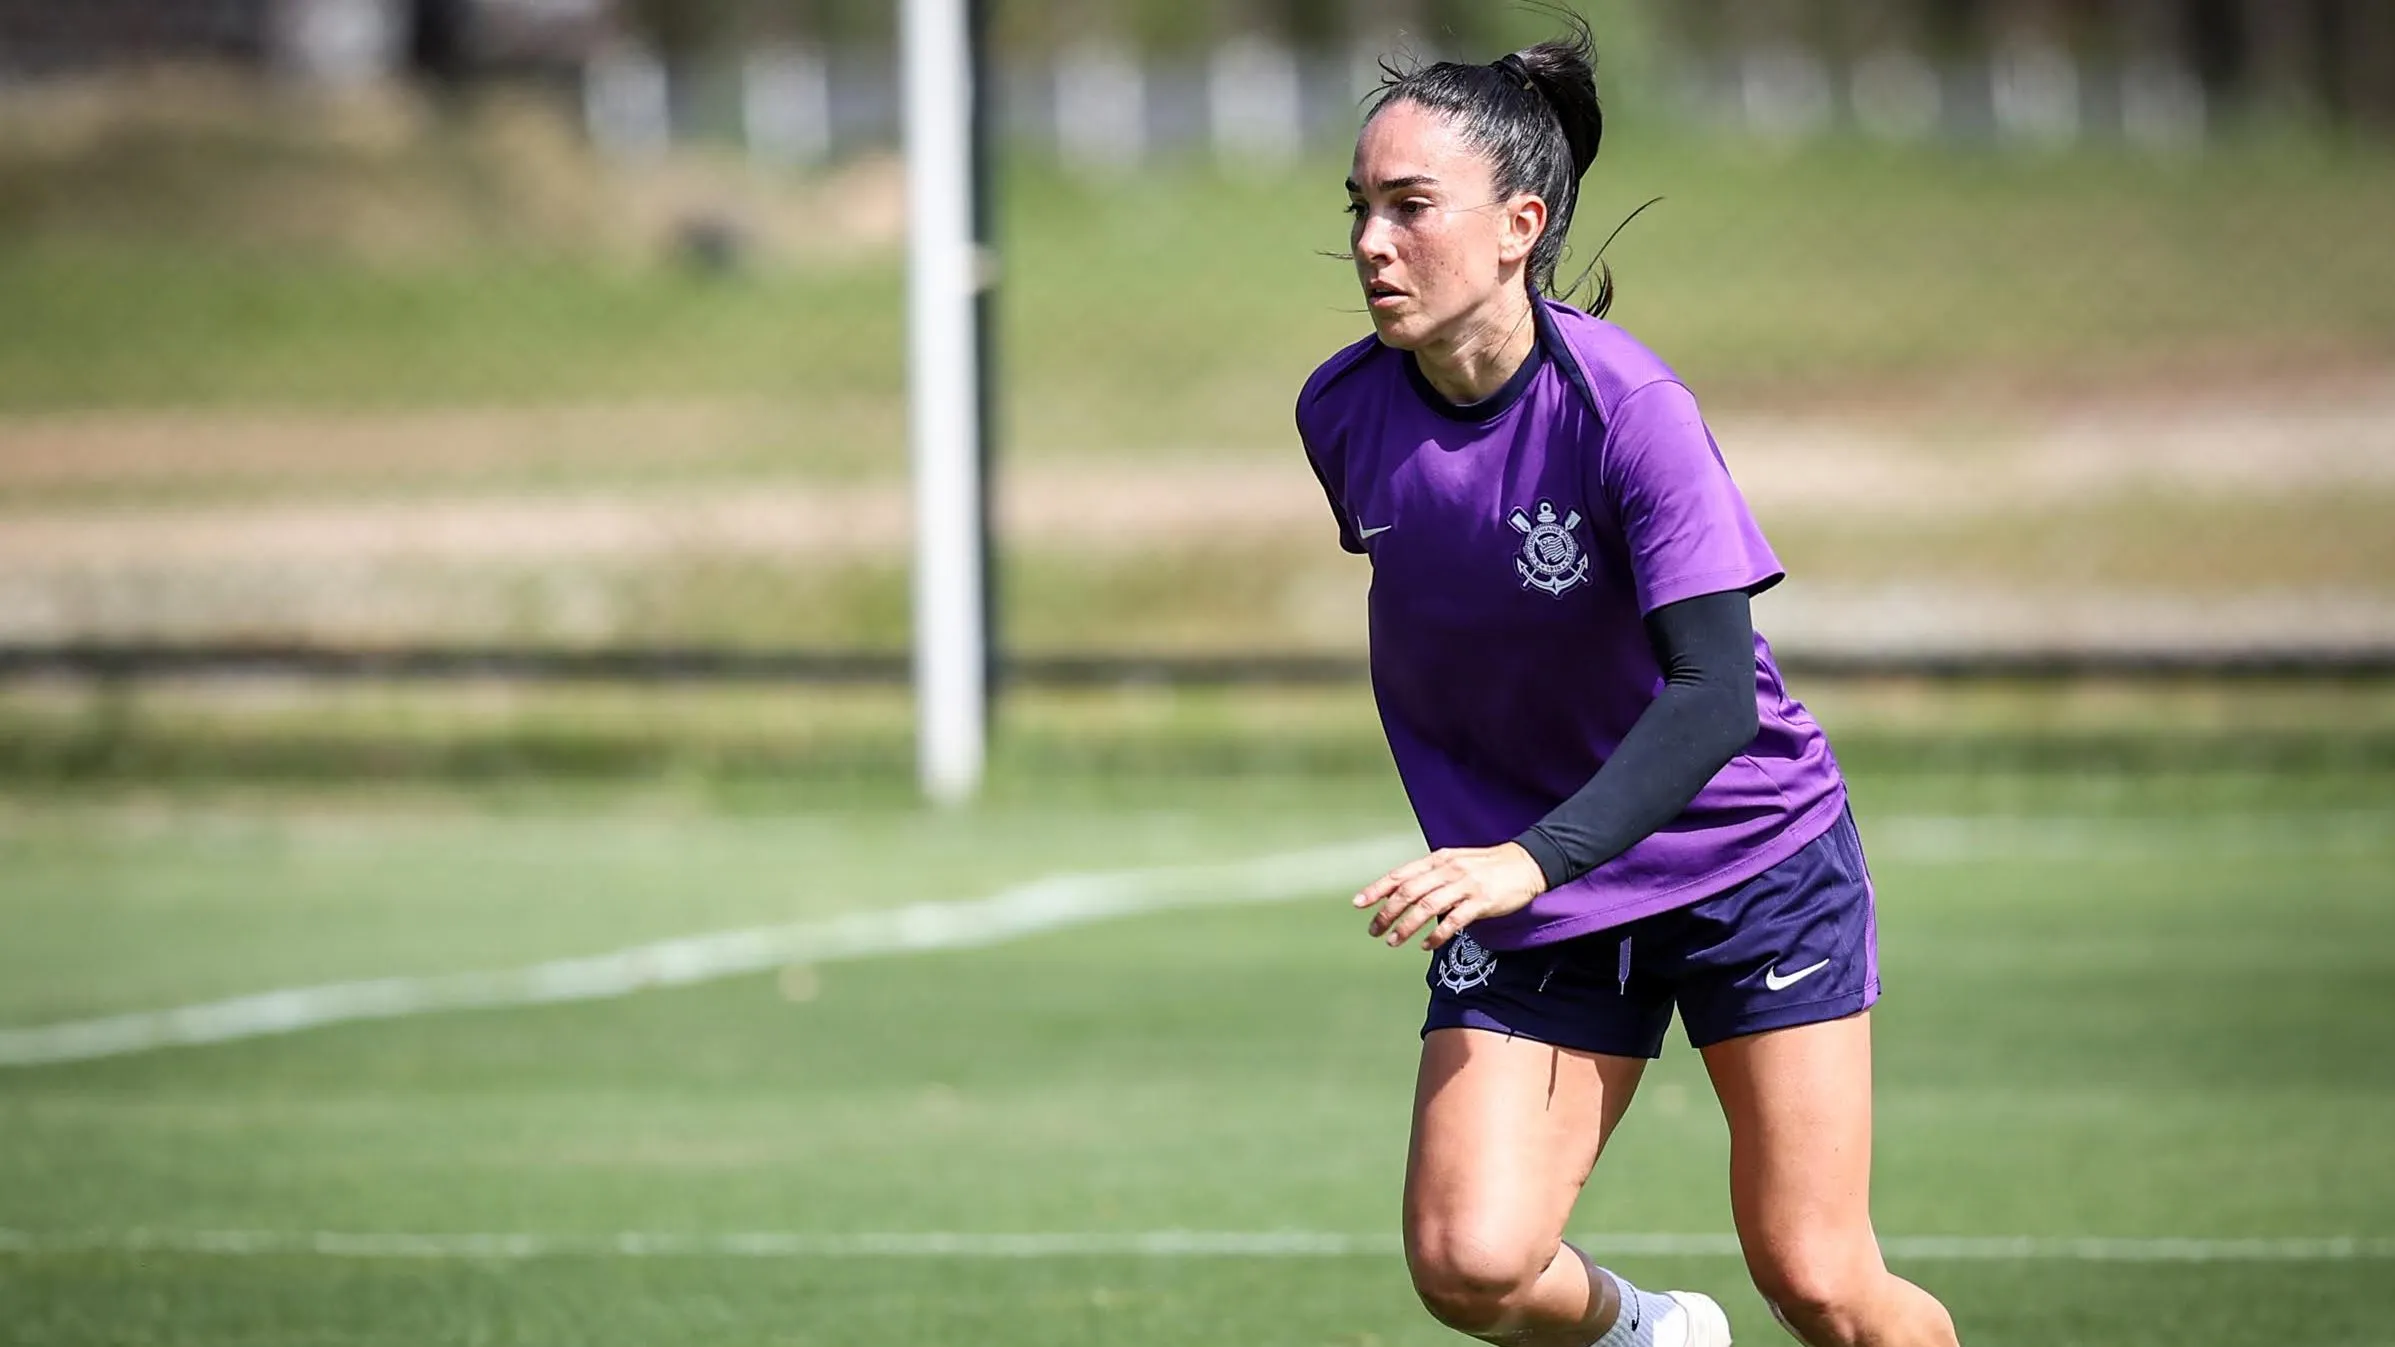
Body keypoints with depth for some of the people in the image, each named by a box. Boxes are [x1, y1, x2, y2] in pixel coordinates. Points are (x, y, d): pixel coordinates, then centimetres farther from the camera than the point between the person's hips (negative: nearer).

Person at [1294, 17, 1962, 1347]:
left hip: (1750, 853, -4)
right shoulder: (1342, 414, -7)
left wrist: (1534, 861, -42)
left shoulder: (1623, 406, -22)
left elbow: (1712, 695, -29)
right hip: (1523, 893, 4)